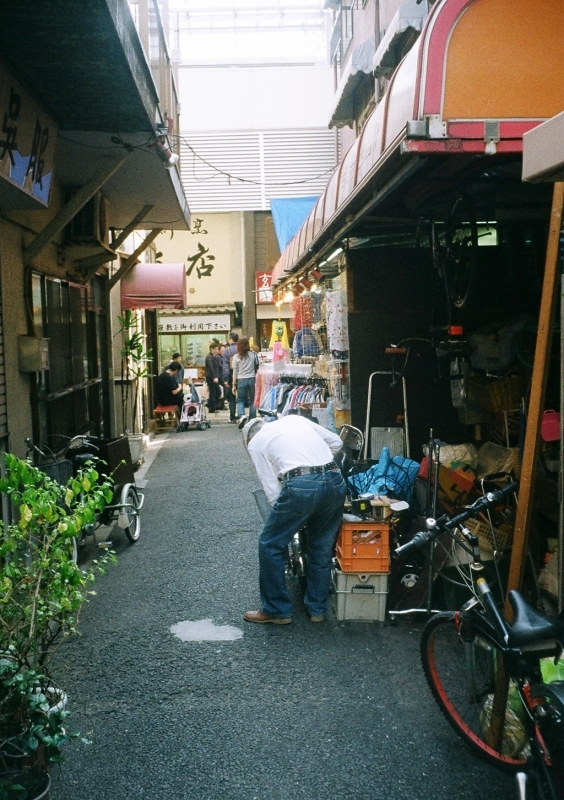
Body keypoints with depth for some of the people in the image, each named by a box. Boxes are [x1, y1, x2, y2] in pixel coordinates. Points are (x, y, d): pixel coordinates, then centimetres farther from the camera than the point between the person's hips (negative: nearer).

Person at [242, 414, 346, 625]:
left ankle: (276, 610, 22)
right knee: (322, 548, 22)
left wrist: (281, 516, 21)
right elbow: (336, 442, 25)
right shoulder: (294, 419, 28)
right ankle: (317, 609, 33)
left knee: (271, 545, 14)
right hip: (335, 480, 5)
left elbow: (272, 488, 9)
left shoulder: (254, 443, 15)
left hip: (300, 485, -5)